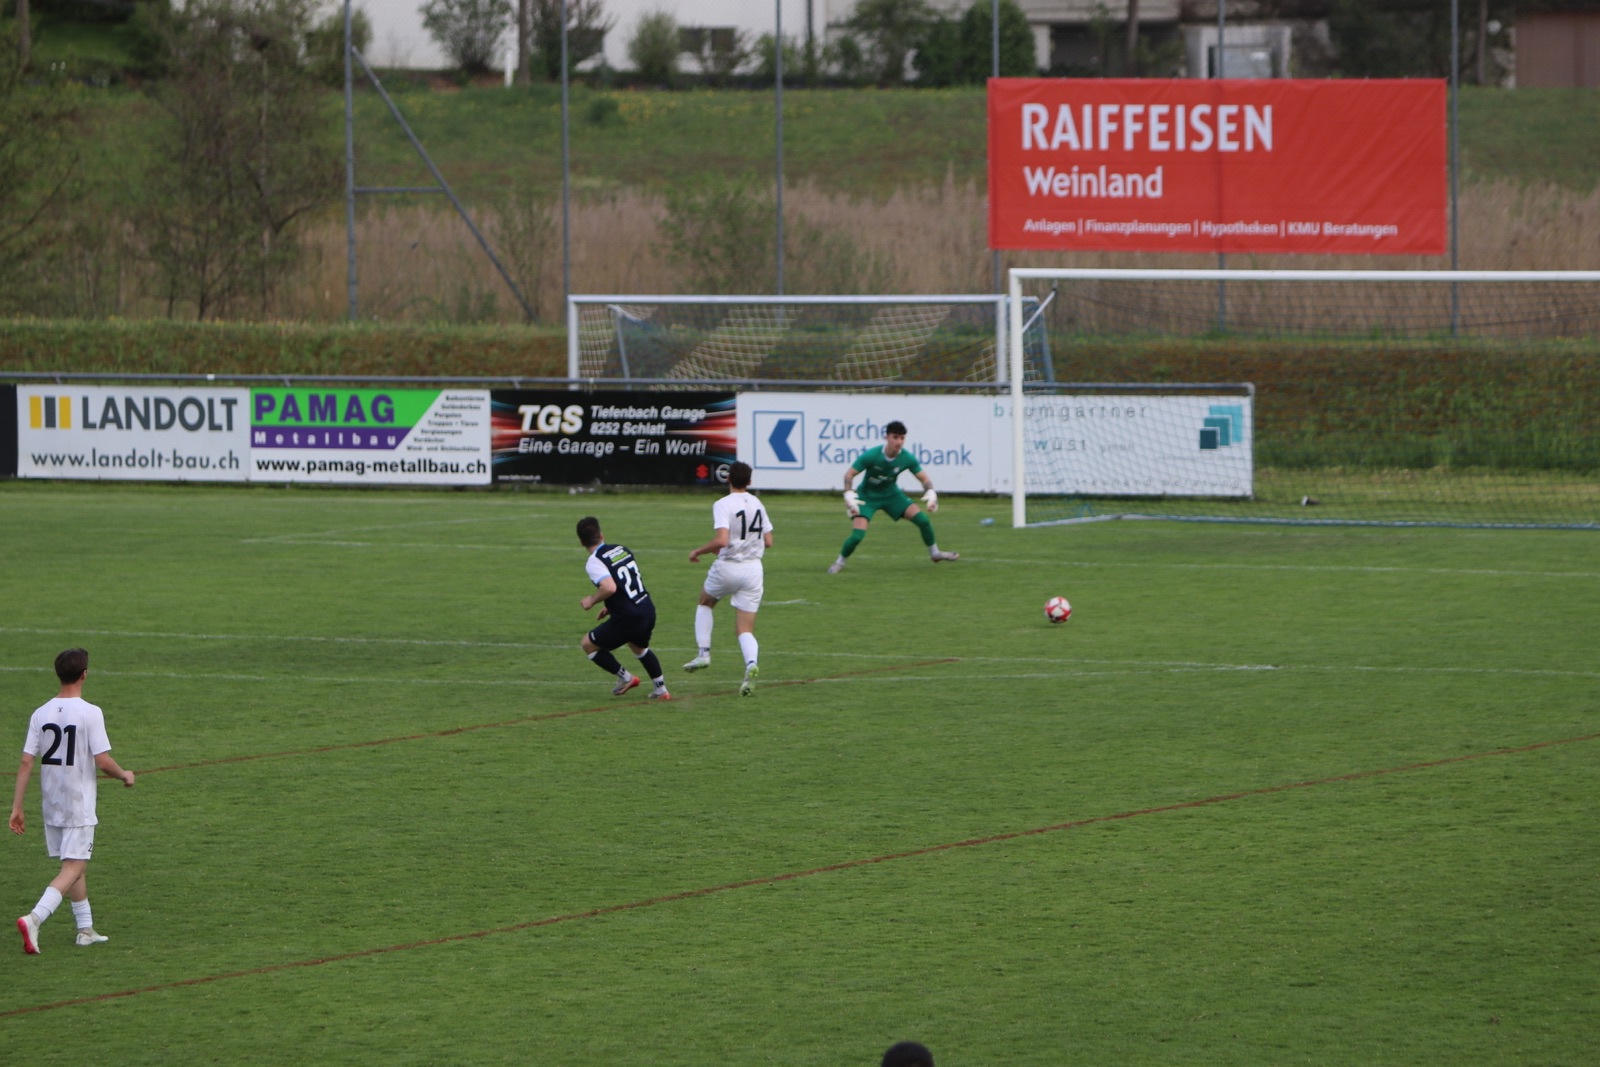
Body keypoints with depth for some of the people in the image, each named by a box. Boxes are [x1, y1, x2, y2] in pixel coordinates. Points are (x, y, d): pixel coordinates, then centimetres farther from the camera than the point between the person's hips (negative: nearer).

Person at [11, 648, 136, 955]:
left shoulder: (41, 714, 0)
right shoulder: (90, 713, -14)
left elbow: (26, 763, -1)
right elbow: (103, 761, -17)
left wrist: (17, 808, 3)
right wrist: (125, 776, 4)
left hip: (51, 804, 6)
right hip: (79, 807, -6)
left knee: (76, 866, 20)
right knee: (73, 869, -5)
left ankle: (86, 929, 27)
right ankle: (34, 918, -24)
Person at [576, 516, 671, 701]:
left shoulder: (594, 562, -13)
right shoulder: (622, 550, 11)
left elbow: (609, 587, -29)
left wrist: (592, 600, -9)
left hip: (627, 619, -7)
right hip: (648, 611, 7)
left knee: (589, 644, 12)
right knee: (639, 646, 37)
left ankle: (625, 677, 15)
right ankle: (661, 690, 37)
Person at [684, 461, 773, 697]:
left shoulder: (723, 505, -12)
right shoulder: (757, 504, 6)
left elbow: (721, 540, -24)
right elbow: (768, 542, 9)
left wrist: (698, 552, -8)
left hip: (727, 567, -4)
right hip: (753, 569, 4)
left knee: (705, 602, 28)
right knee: (745, 629, 5)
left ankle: (704, 653, 17)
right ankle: (752, 662, -24)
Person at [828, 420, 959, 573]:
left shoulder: (907, 458, -17)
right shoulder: (871, 455, -27)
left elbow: (924, 478, -6)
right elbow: (849, 474, -20)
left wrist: (931, 493, -27)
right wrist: (849, 496, -36)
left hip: (891, 495, 3)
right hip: (867, 497, -3)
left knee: (923, 520, -8)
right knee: (857, 535, -21)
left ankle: (934, 553, 17)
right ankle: (840, 562, 8)